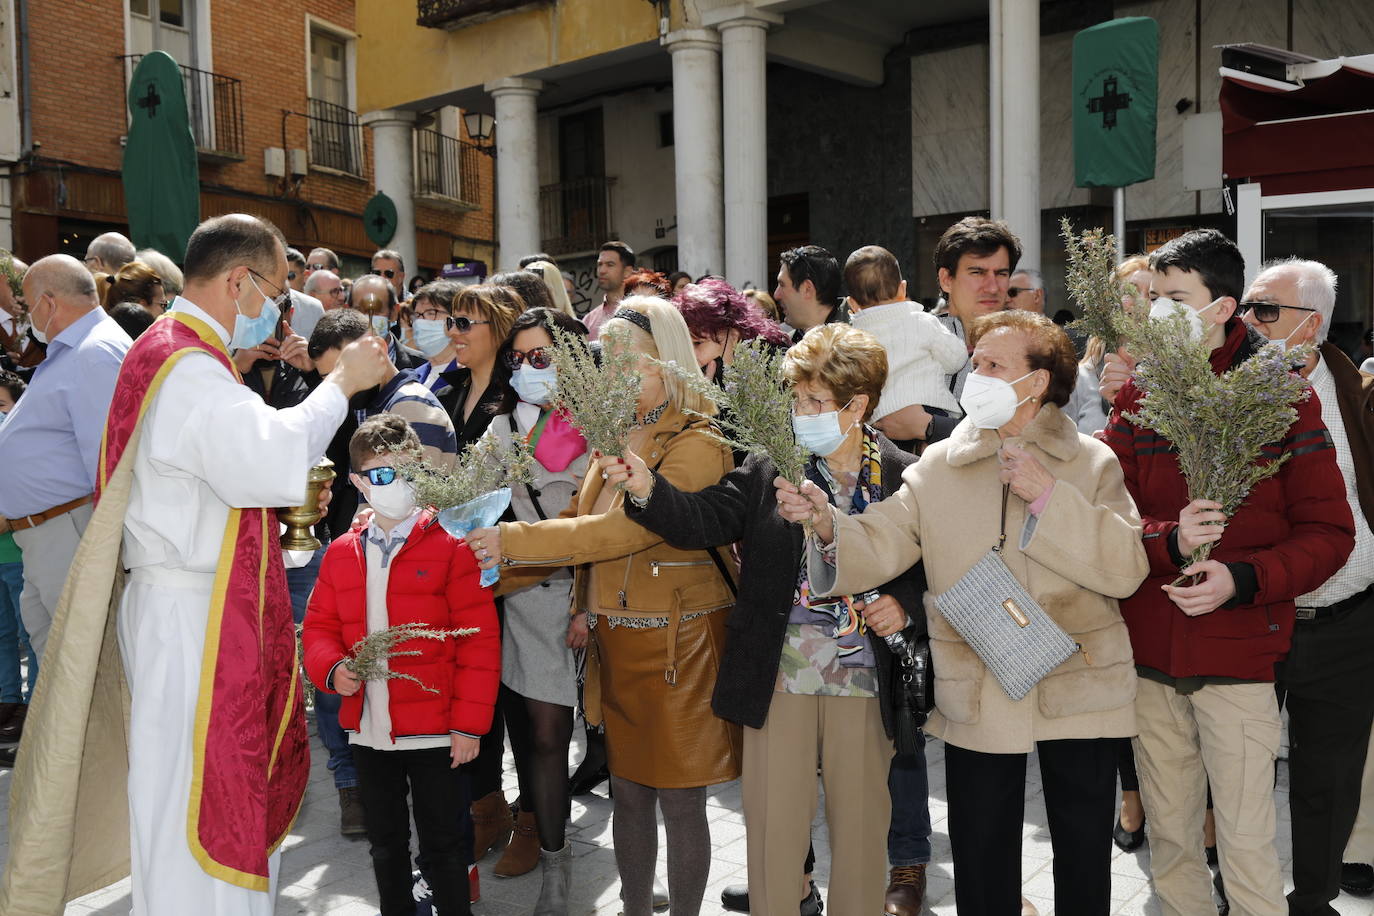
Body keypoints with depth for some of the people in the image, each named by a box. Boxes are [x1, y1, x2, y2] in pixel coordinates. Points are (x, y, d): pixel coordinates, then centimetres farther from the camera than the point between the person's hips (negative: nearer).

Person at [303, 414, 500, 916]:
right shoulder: (342, 553, 6)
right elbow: (319, 626, 11)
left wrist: (469, 723, -12)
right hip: (369, 731, 5)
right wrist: (332, 668, -11)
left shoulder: (449, 546, -8)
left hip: (435, 732, -4)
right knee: (386, 846, 20)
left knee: (441, 849, 7)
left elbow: (479, 639, -10)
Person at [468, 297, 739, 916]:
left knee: (679, 800, 5)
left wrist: (513, 540, -22)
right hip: (614, 640, 7)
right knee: (627, 790, 17)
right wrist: (495, 567, 0)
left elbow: (625, 529, -24)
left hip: (675, 642, -7)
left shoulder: (697, 443, -15)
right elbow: (579, 524, 11)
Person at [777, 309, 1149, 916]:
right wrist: (827, 524, -29)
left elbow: (1127, 568, -13)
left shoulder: (1093, 463, -1)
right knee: (981, 864, 13)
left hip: (1077, 689, 0)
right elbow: (876, 547, -9)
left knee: (1085, 857, 14)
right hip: (977, 700, 1)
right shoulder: (937, 467, 1)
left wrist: (1047, 497, -20)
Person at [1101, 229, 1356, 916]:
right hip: (1149, 653, 3)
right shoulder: (1137, 394, 5)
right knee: (1168, 834, 14)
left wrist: (1241, 579, -17)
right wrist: (1169, 541, -18)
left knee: (1246, 843, 1)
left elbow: (1329, 532, -3)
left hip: (1239, 654, -3)